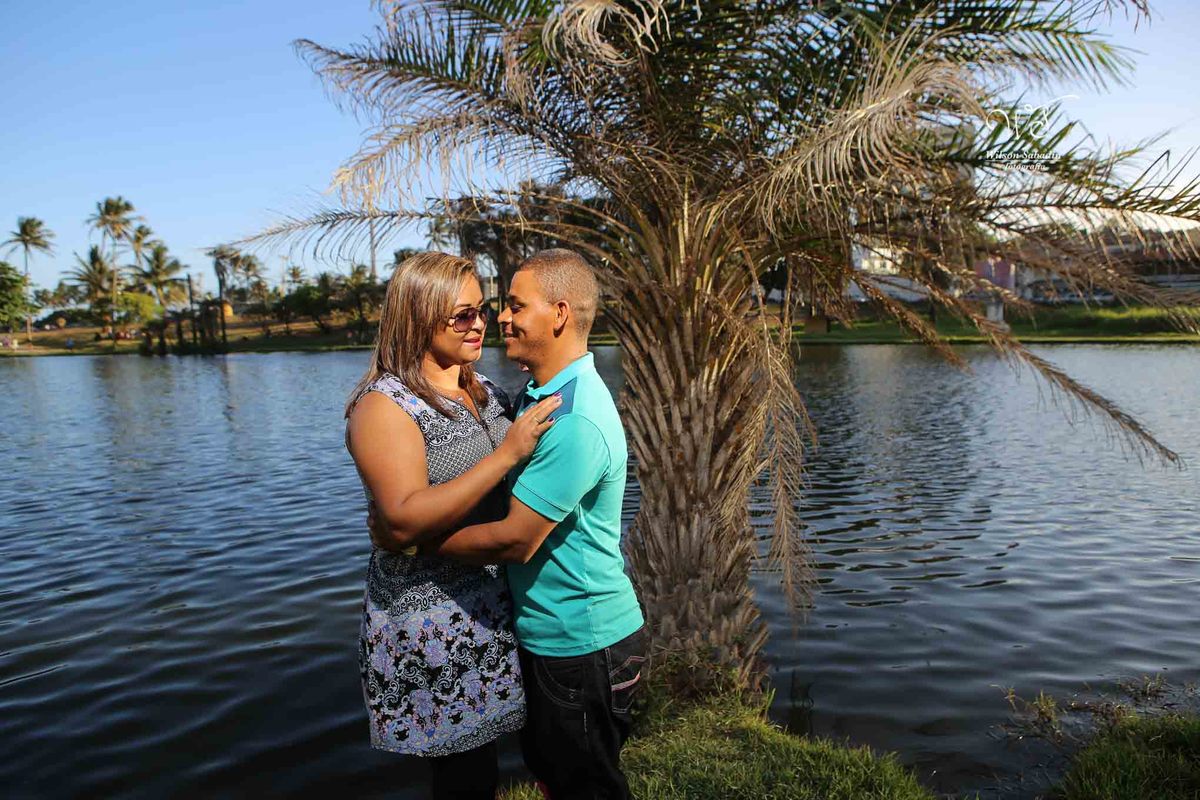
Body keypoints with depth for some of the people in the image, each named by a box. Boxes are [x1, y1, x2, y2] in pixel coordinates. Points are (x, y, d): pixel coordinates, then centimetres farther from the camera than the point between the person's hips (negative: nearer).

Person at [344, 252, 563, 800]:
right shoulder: (385, 405, -14)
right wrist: (507, 453, -28)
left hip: (493, 606, 7)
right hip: (431, 623, -6)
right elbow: (404, 521, -26)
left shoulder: (487, 394, 7)